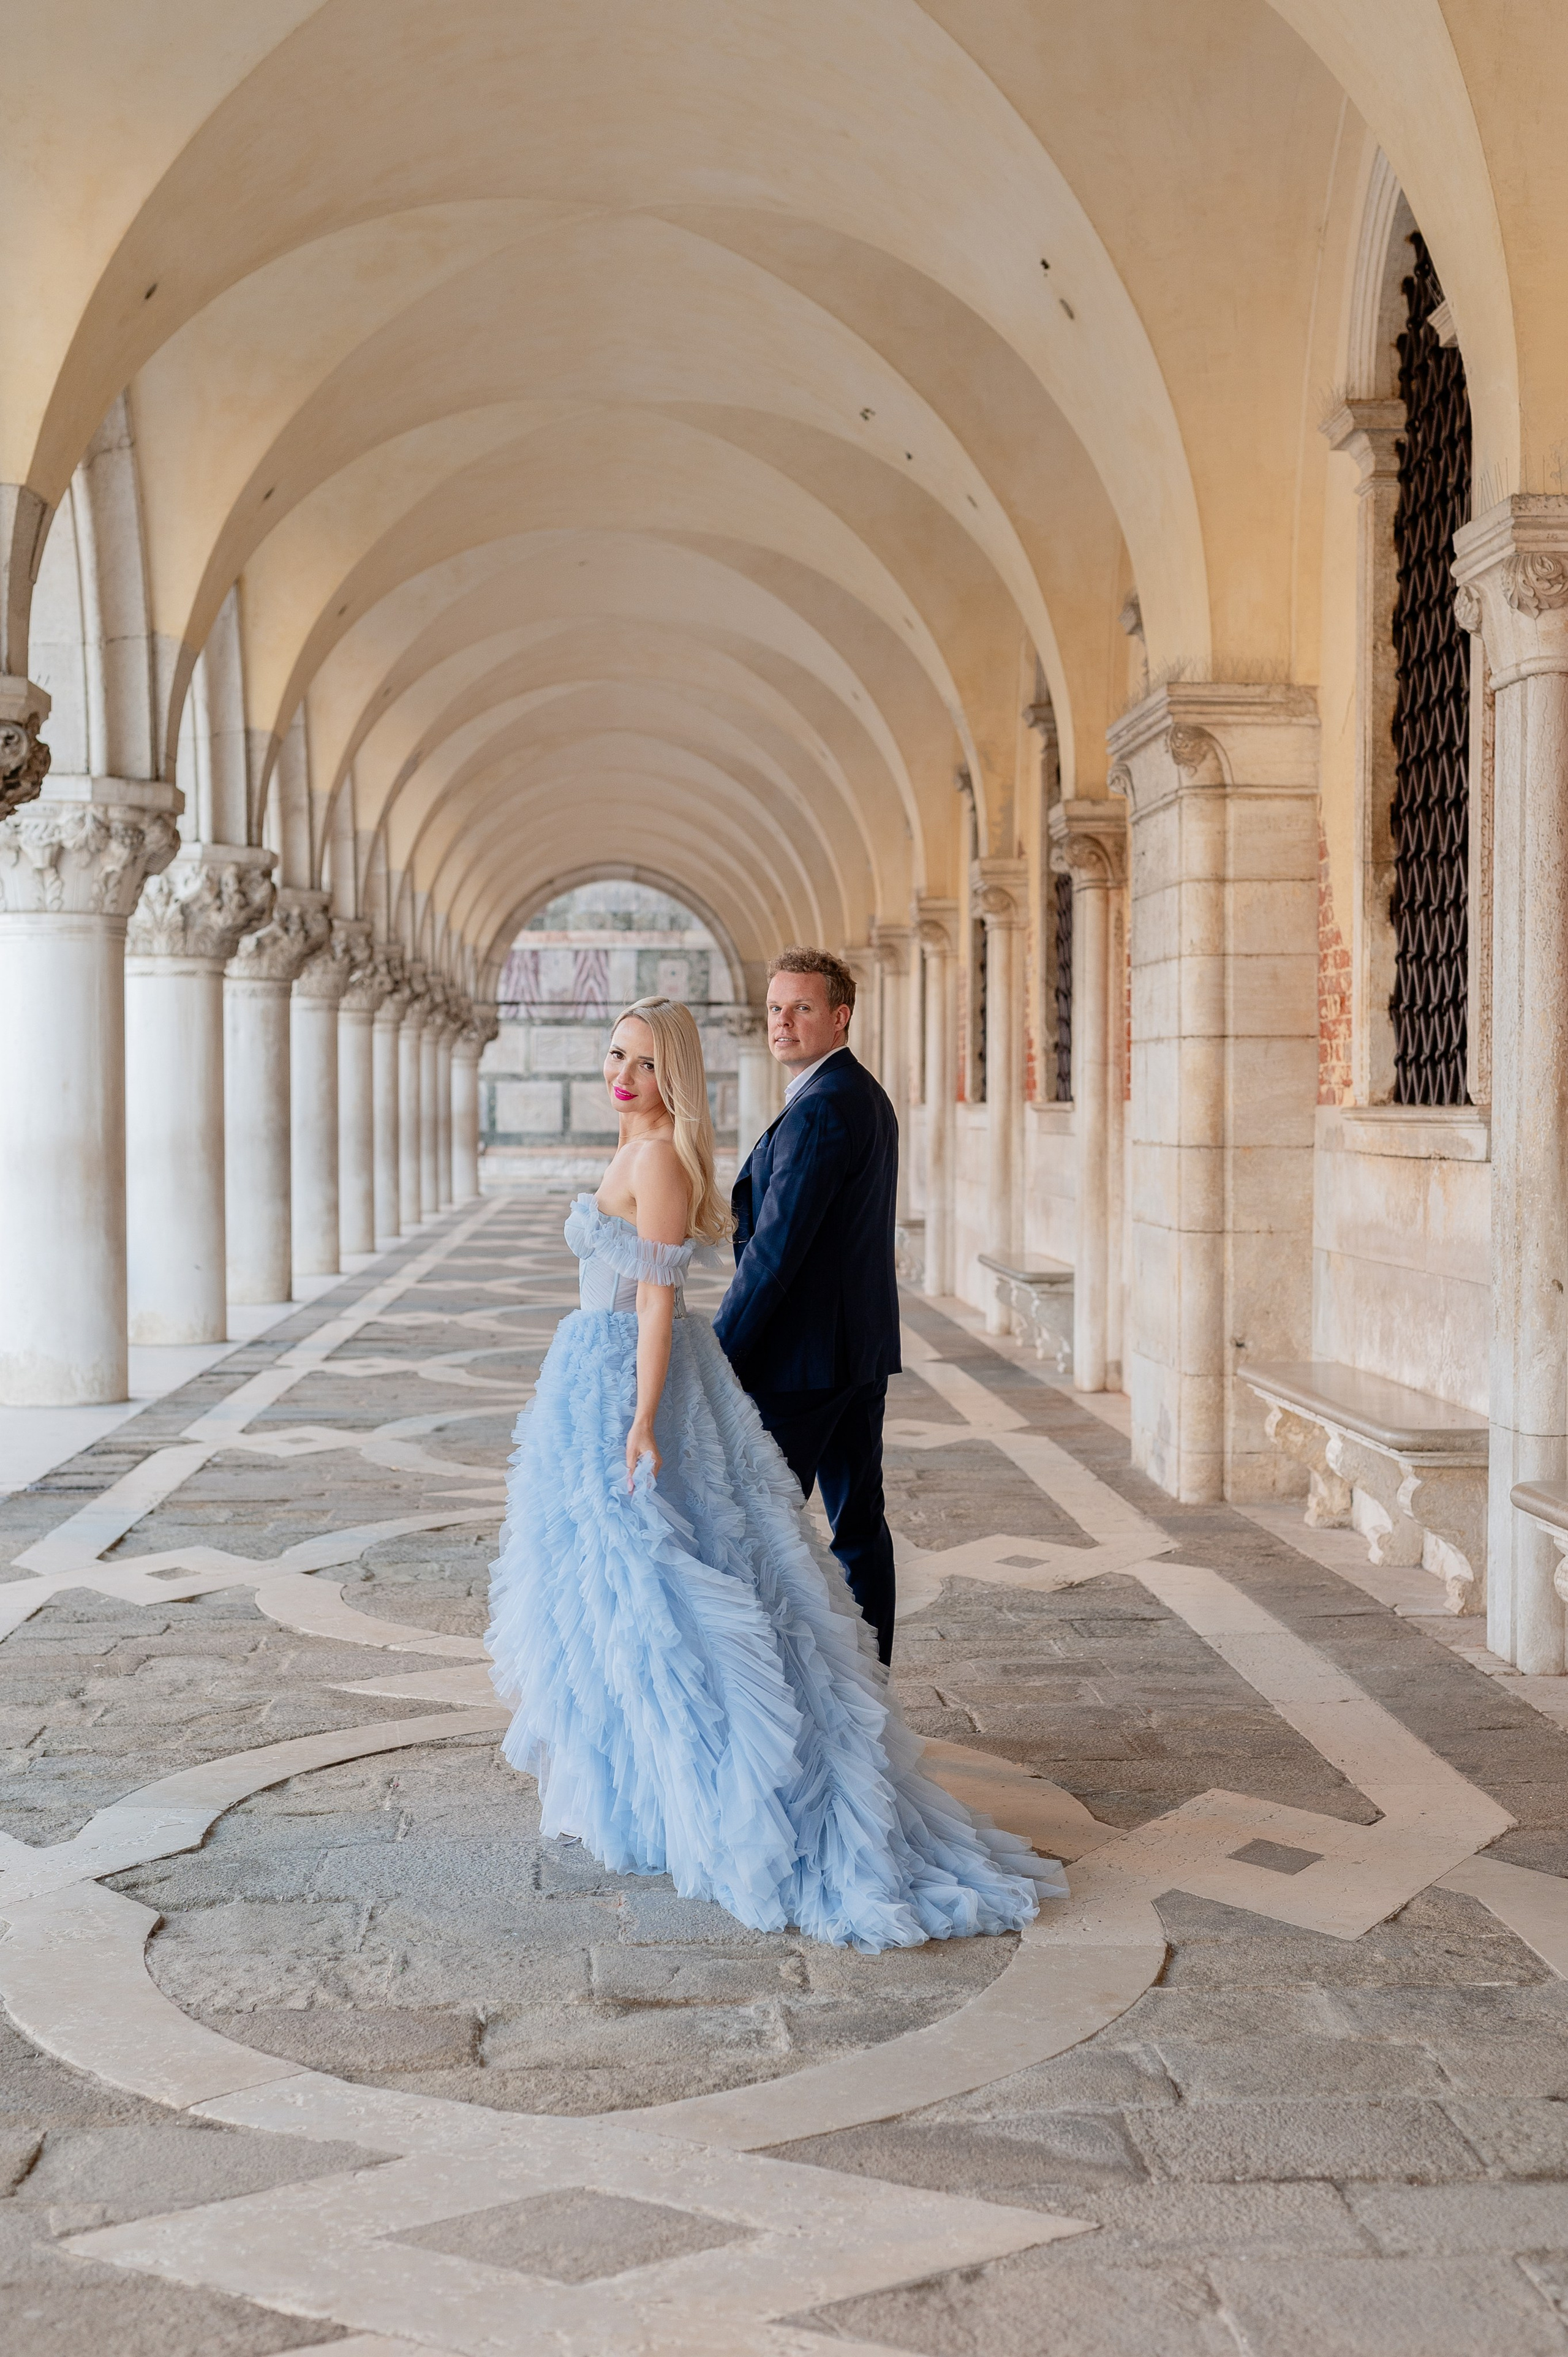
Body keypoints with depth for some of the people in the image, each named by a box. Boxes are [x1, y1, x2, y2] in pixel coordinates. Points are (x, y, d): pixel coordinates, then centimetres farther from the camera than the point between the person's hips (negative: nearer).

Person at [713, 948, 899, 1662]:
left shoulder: (820, 1109, -19)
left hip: (802, 1354, -10)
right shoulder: (868, 1096, 13)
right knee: (859, 1519, 12)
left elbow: (776, 1247, -22)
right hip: (863, 1348, 10)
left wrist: (717, 1354, -18)